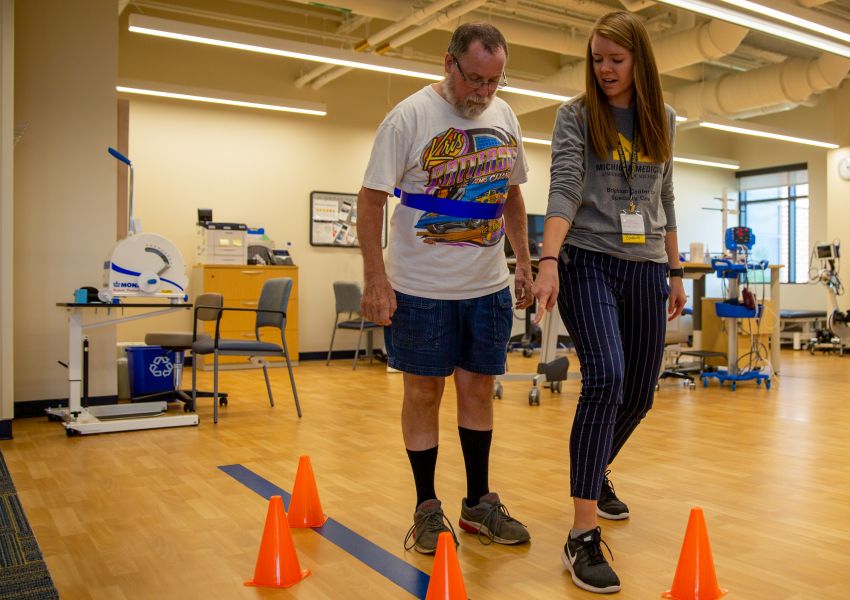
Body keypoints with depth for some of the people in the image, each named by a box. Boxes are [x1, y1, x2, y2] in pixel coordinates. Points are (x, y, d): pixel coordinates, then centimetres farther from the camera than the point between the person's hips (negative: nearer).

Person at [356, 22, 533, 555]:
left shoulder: (505, 117, 7)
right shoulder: (410, 117, -9)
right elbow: (371, 199, -9)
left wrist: (524, 264, 13)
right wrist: (376, 280, -16)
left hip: (488, 286, 5)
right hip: (421, 288, -4)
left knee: (478, 390, 10)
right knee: (423, 392, 4)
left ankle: (479, 502, 24)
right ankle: (427, 509, 18)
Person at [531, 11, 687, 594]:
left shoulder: (662, 119, 13)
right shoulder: (575, 115, 0)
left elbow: (665, 201, 18)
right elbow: (564, 190, -14)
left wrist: (675, 270, 17)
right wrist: (549, 261, -28)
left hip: (646, 268, 5)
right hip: (588, 262, -5)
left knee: (639, 393, 9)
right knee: (606, 379, -21)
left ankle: (597, 473, 39)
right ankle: (583, 535, -16)